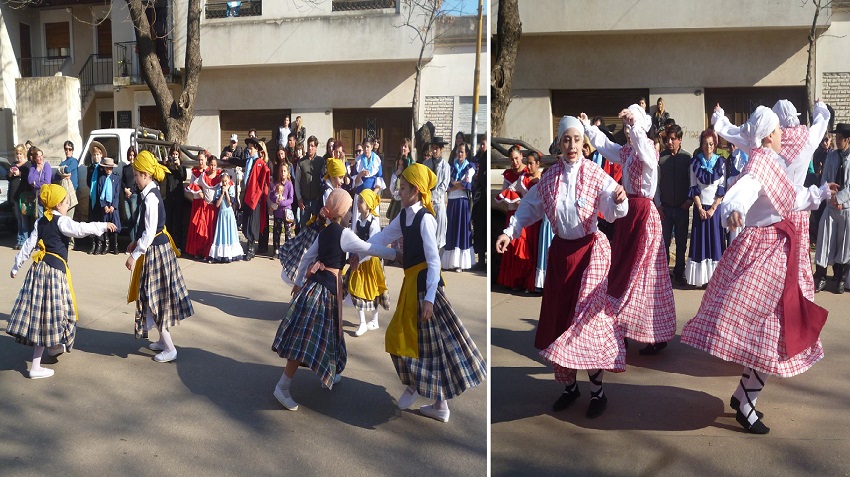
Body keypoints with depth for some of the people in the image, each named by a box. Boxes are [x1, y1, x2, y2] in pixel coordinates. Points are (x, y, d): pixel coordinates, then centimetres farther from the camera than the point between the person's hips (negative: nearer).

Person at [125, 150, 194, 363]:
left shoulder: (150, 197, -21)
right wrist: (137, 242, 19)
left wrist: (135, 255, -21)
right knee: (158, 297, 18)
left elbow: (150, 232, -24)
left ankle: (169, 349, 4)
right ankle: (163, 339, 30)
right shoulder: (151, 194, 8)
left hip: (155, 251, -9)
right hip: (158, 247, 9)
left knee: (153, 297, -2)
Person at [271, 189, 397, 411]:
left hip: (313, 284, 9)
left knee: (325, 333, 21)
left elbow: (307, 258, 21)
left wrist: (299, 283, 31)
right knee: (306, 339, -8)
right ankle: (282, 387, -7)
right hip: (325, 288, -9)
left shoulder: (324, 232, 14)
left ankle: (329, 374, 36)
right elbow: (370, 249, -11)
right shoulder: (344, 234, -10)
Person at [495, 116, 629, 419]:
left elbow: (612, 211, -18)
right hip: (560, 250, 4)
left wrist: (619, 201, -40)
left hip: (590, 249, -4)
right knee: (559, 318, 9)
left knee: (588, 318, -5)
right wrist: (510, 231, -3)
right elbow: (529, 207, 10)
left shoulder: (596, 175, -8)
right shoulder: (549, 177, 2)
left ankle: (597, 391, 9)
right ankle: (569, 385, 26)